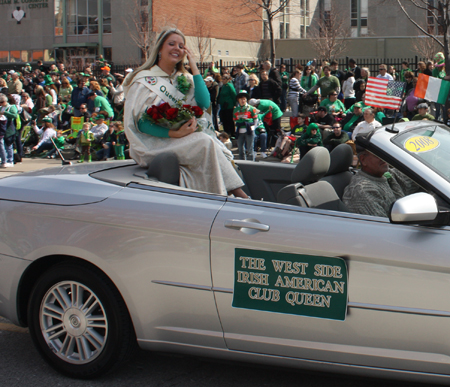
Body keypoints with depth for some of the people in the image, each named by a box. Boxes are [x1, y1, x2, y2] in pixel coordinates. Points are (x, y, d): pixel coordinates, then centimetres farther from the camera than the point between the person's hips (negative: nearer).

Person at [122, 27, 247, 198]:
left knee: (210, 143, -26)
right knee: (205, 142, -28)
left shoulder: (184, 79, 16)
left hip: (182, 139, 6)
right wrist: (173, 133, -25)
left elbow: (204, 103, -2)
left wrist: (194, 68, 0)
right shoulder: (144, 80, -2)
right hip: (153, 143, -5)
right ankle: (239, 195, -28)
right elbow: (138, 122, -12)